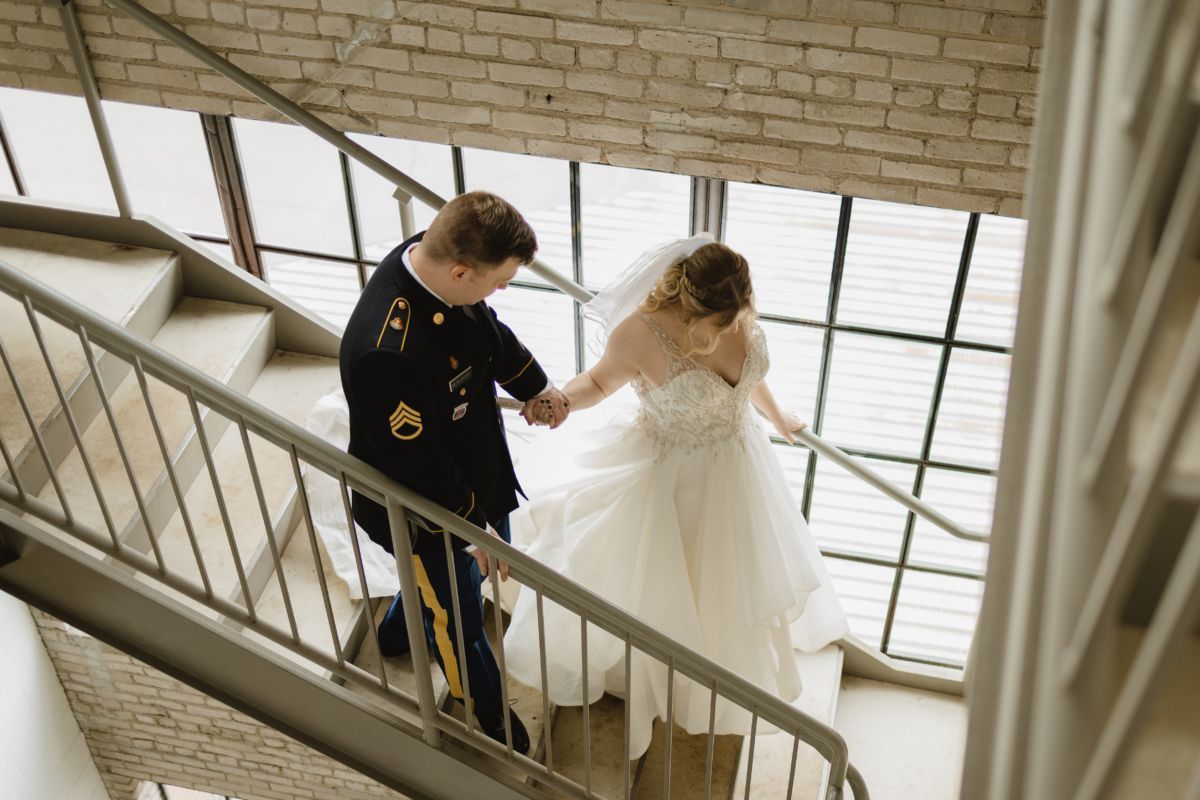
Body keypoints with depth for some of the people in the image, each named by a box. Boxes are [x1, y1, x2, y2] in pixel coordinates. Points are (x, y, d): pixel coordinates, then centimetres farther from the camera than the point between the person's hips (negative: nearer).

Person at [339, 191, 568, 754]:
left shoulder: (438, 258, -17)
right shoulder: (388, 352, -44)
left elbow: (491, 332, 7)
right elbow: (418, 464, -30)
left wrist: (535, 386, 7)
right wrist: (475, 526, -19)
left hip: (477, 473, 8)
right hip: (423, 511, -8)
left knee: (473, 570, 34)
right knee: (457, 624, 18)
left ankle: (398, 632, 64)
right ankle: (497, 728, 45)